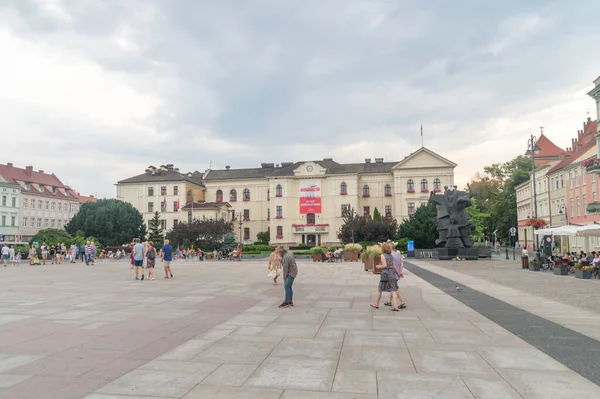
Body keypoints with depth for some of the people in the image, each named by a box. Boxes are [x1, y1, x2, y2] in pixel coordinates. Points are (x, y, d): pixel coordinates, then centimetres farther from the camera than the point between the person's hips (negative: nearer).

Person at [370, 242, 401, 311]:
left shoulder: (383, 255, -6)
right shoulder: (391, 256, 11)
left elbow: (385, 265, -15)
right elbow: (394, 266, 8)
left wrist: (379, 267, 0)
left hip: (385, 274, -4)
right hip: (392, 274, 4)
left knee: (380, 290, 11)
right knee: (393, 290, -1)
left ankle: (376, 304, 24)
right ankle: (396, 306, -11)